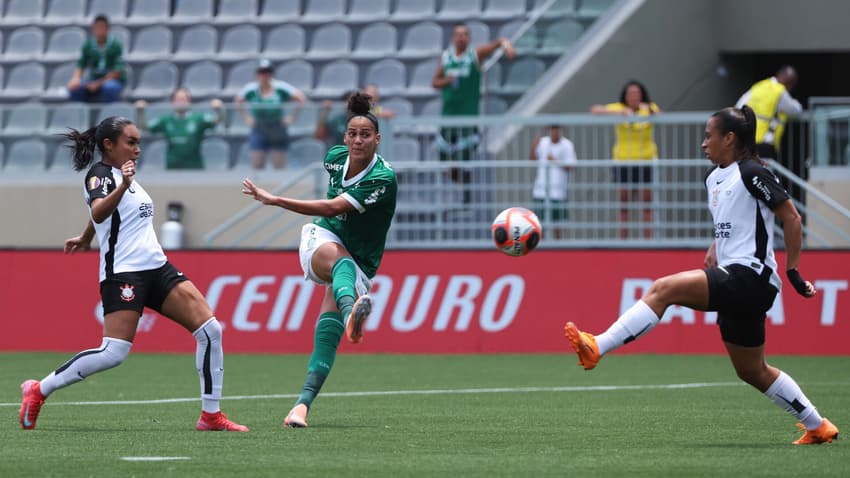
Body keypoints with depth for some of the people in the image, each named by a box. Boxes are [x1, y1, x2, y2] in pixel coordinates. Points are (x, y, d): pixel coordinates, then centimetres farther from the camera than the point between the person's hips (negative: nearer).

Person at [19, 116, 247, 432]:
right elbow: (99, 211, -30)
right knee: (114, 353, -20)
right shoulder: (99, 174, -7)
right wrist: (123, 186, -46)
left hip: (156, 268, 9)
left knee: (210, 329, -5)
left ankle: (211, 415, -1)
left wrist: (85, 238, 54)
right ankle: (38, 391, -4)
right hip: (123, 272, -9)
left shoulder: (120, 174, 18)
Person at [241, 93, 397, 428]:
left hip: (359, 263, -2)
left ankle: (303, 404, -26)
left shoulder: (383, 178, -20)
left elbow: (333, 207, -27)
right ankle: (351, 311, -72)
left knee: (329, 328, -22)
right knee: (342, 261, -37)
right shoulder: (335, 157, -1)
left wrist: (273, 200, -28)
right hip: (322, 239, 2)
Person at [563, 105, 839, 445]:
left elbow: (791, 219, -8)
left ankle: (597, 348, -31)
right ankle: (818, 427, 24)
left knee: (663, 289, -23)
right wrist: (711, 257, 14)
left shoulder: (751, 173, -9)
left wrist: (792, 272, -10)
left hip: (751, 275, -10)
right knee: (752, 372, 15)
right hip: (734, 279, 10)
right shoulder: (715, 179, 18)